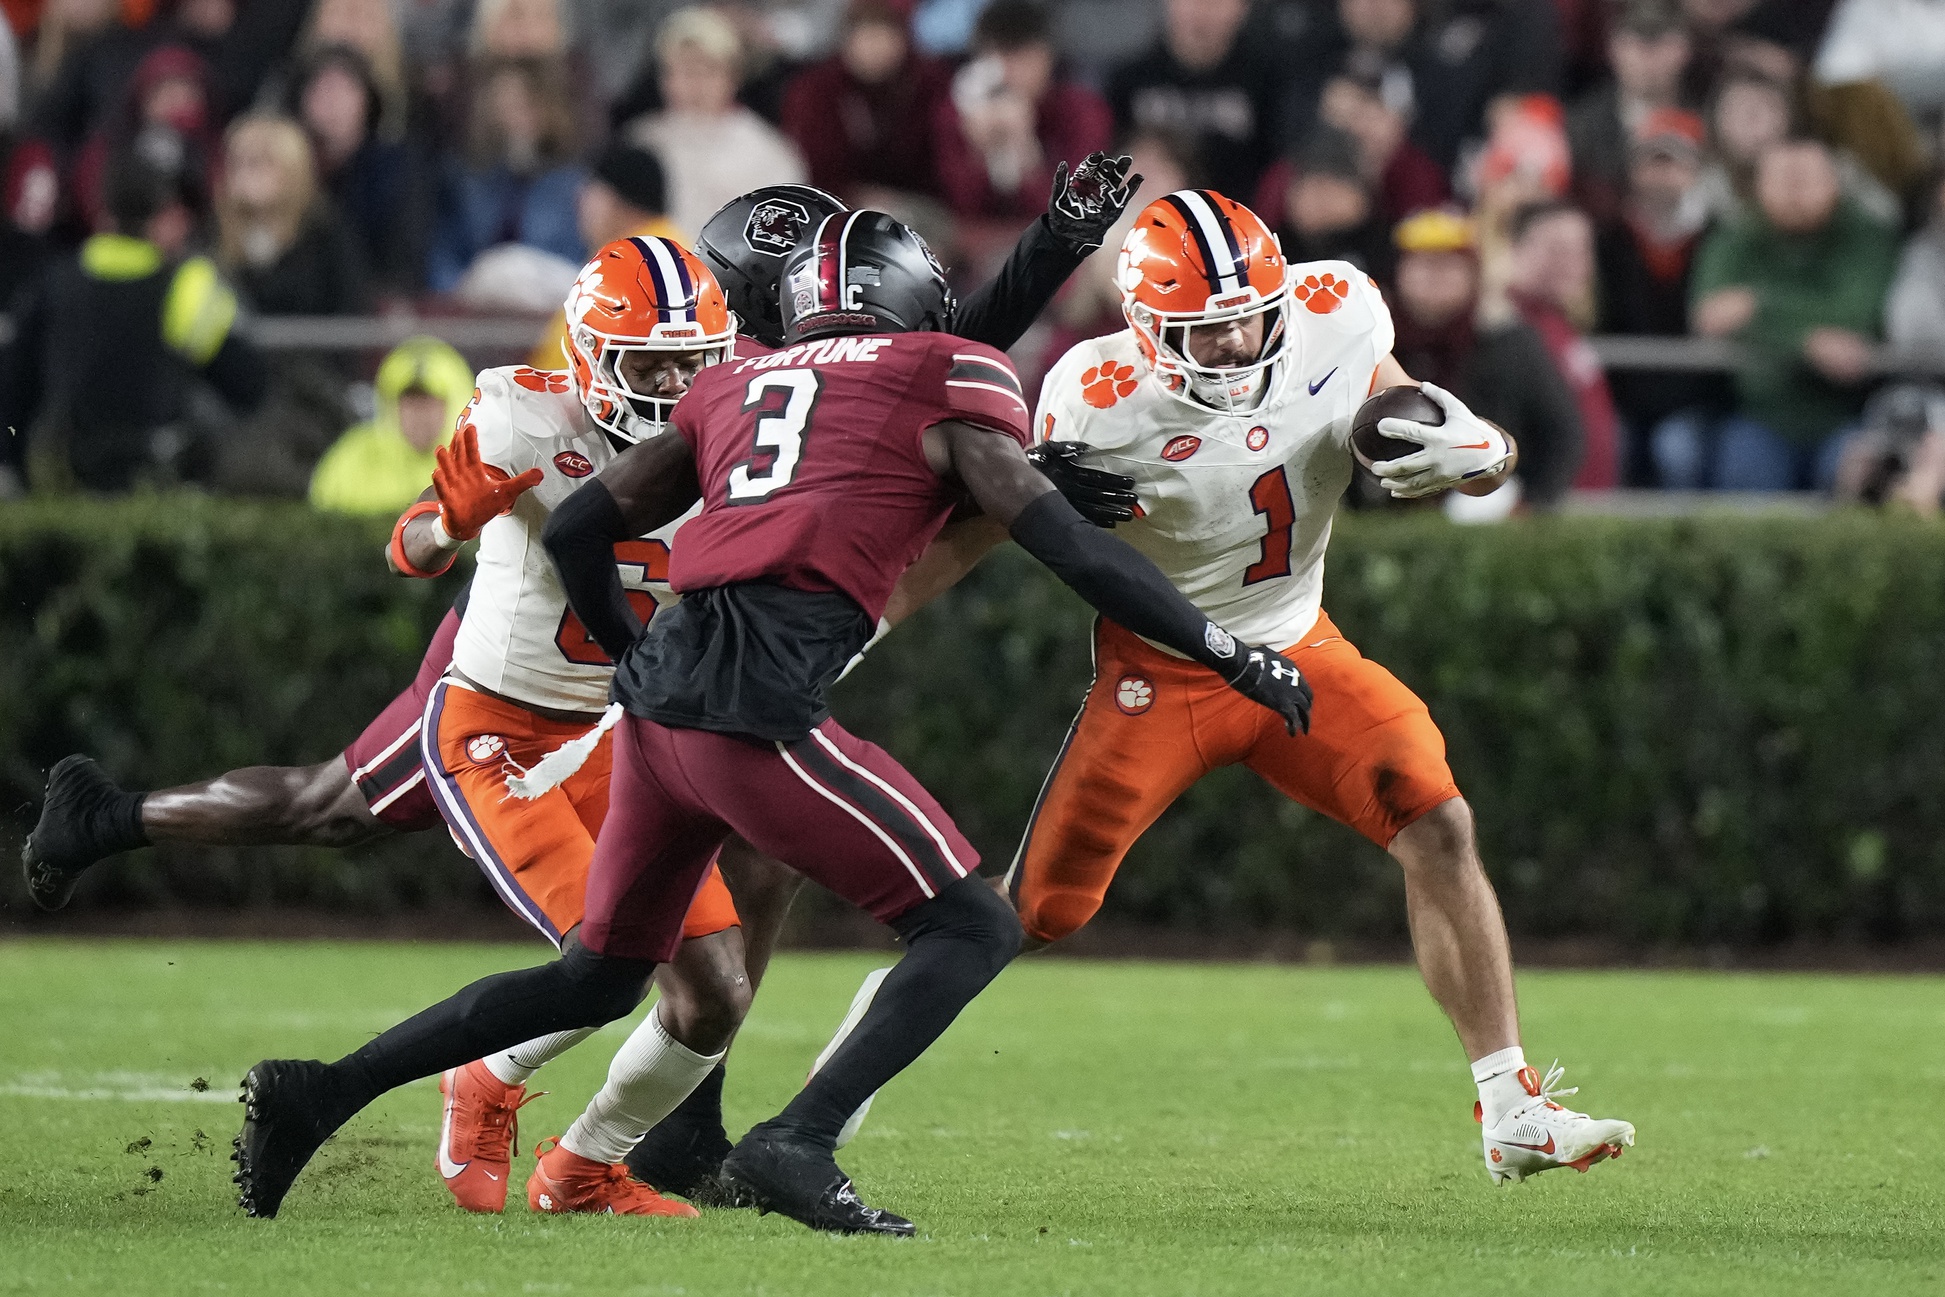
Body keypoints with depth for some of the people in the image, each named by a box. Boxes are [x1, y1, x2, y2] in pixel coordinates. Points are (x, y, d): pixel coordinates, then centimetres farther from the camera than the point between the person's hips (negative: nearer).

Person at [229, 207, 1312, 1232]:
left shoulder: (735, 387, 25)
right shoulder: (949, 379, 9)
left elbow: (579, 529, 26)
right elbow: (1064, 542, 3)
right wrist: (1234, 654, 9)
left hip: (661, 690, 7)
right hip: (758, 712, -7)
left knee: (597, 978, 23)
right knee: (973, 928, 2)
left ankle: (319, 1094, 18)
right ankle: (799, 1143, -15)